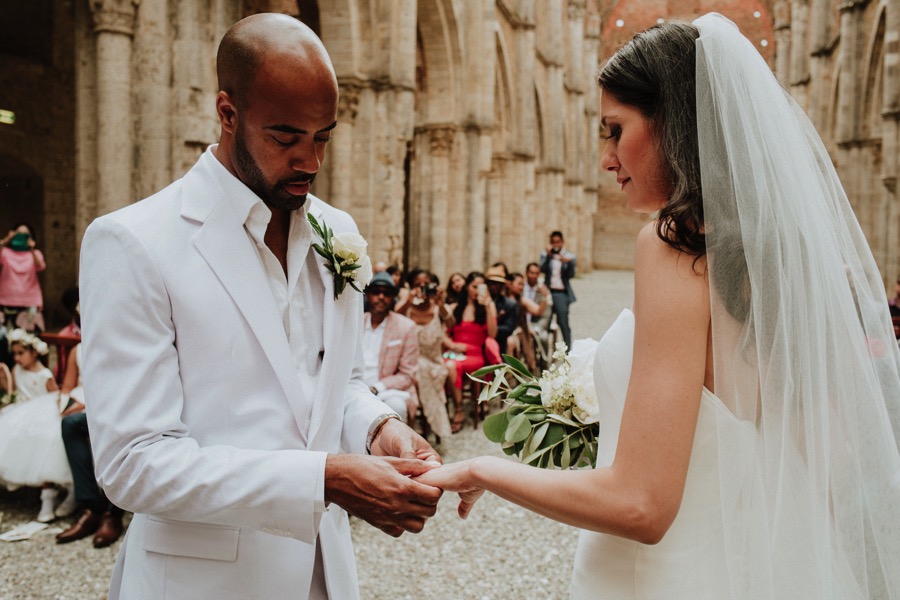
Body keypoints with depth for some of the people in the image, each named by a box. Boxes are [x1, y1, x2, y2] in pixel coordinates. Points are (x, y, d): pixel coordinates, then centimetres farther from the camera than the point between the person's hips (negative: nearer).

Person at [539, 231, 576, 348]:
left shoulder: (569, 257, 5)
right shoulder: (545, 255, 10)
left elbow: (571, 274, -5)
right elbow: (542, 269, -5)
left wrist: (568, 262, -23)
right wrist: (548, 256, -17)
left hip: (562, 293, -2)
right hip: (548, 292, 2)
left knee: (563, 322, -10)